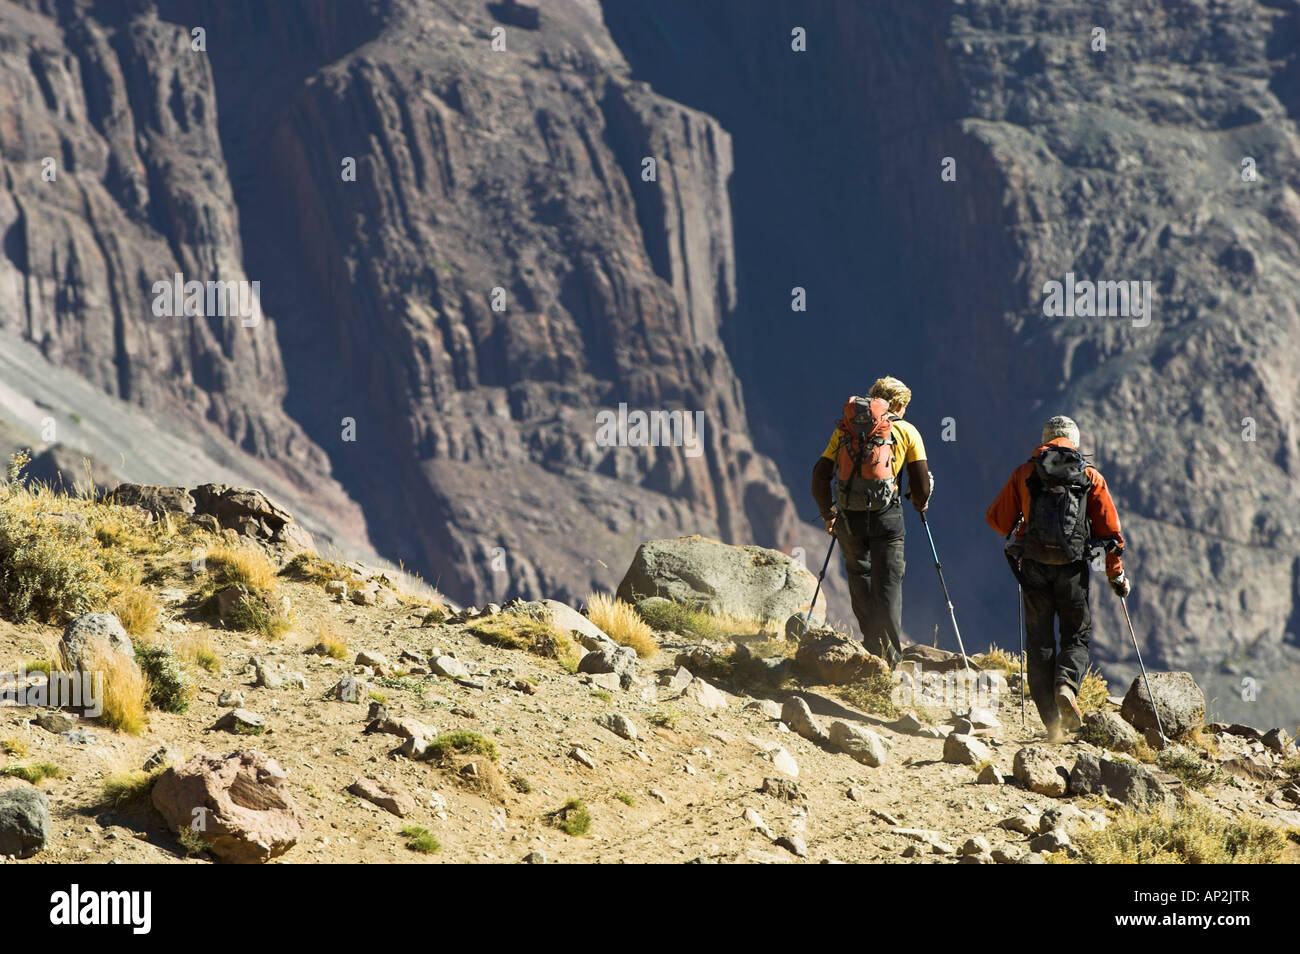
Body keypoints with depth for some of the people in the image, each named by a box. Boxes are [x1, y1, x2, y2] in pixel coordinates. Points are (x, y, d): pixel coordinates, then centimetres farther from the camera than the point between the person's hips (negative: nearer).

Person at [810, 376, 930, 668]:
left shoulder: (844, 429, 14)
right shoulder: (907, 431, 7)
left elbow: (820, 475, 10)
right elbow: (922, 483, 2)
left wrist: (827, 513, 23)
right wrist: (920, 503, 24)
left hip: (849, 518, 2)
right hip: (886, 517, -2)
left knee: (859, 574, 22)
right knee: (888, 583, 3)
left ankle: (873, 643, 21)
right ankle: (891, 652, -7)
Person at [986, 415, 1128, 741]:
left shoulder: (1024, 473, 8)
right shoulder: (1091, 476, 8)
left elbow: (997, 519, 12)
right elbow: (1110, 528, 6)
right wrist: (1117, 575, 15)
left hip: (1034, 566, 0)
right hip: (1073, 567, 0)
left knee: (1040, 641, 8)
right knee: (1078, 635, 13)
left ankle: (1052, 723, 3)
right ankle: (1067, 684, -18)